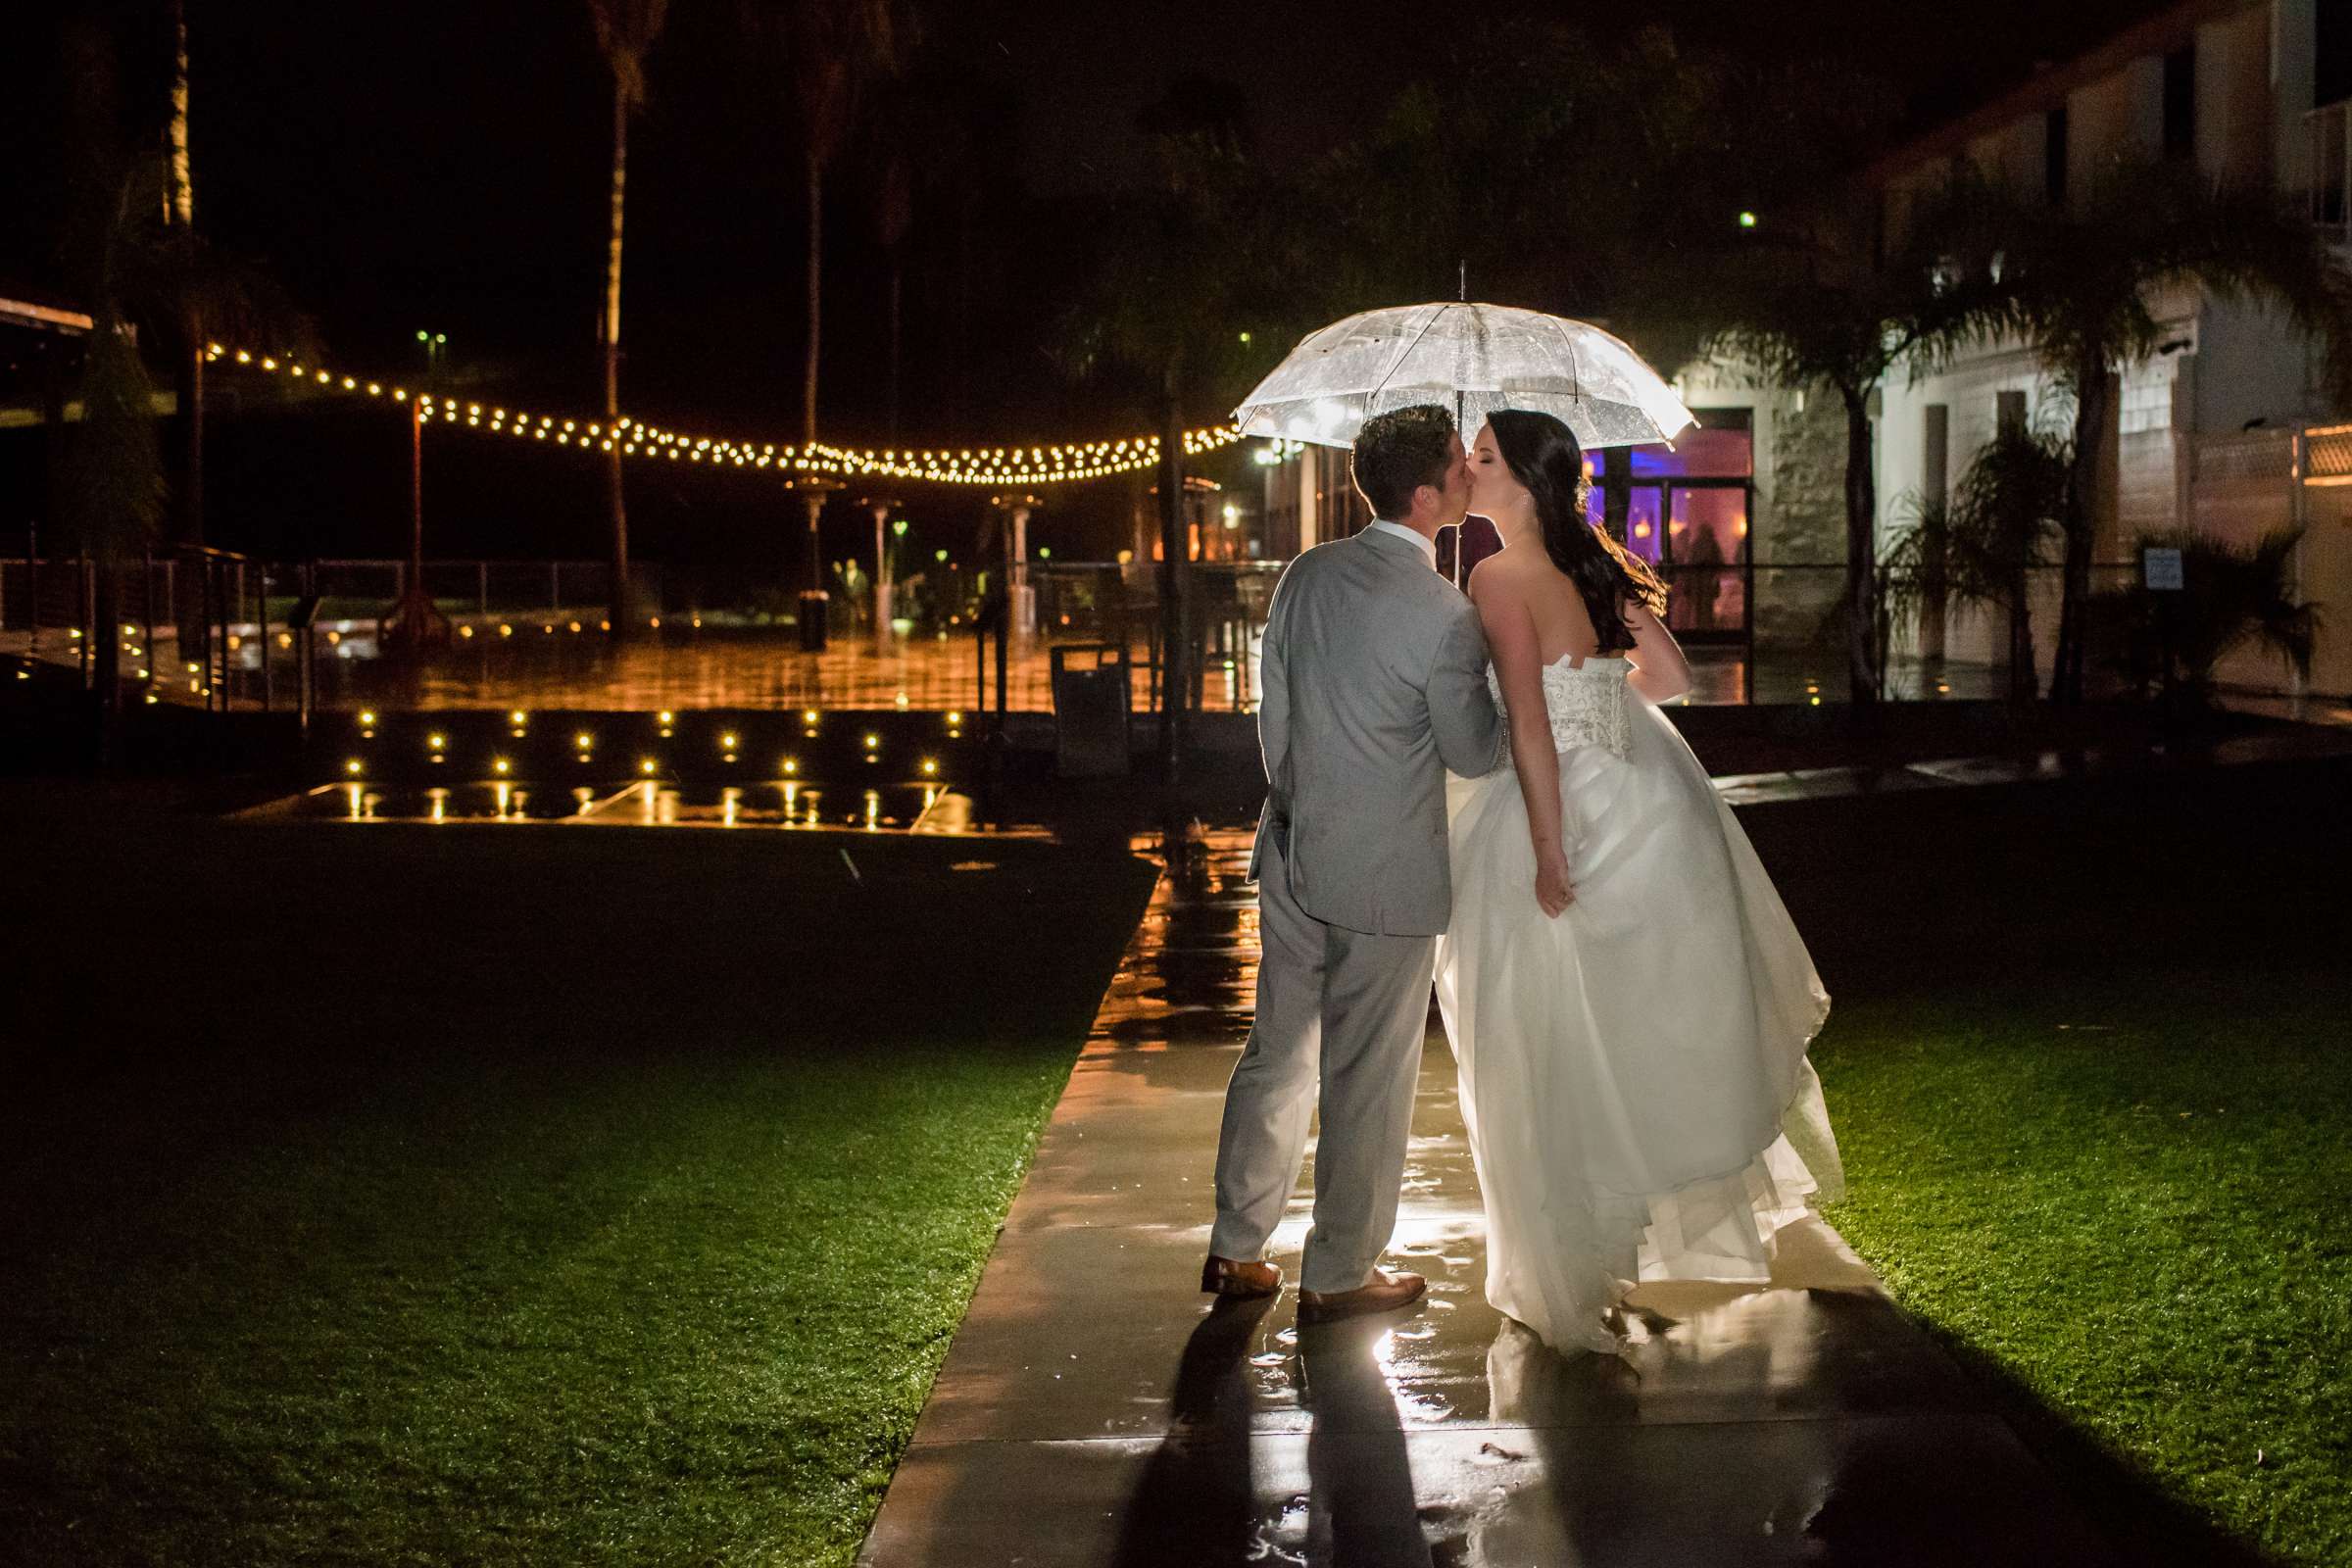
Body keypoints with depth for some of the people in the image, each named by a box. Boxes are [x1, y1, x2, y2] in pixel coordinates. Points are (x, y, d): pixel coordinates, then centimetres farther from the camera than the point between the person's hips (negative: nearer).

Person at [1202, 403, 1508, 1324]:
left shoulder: (1306, 575, 1)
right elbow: (1474, 753, -8)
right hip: (1387, 875, -6)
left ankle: (1236, 1250, 26)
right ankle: (1339, 1275, 18)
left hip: (1294, 855, 7)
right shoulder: (1445, 616, -19)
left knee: (1278, 1055, 17)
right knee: (1367, 1080, 7)